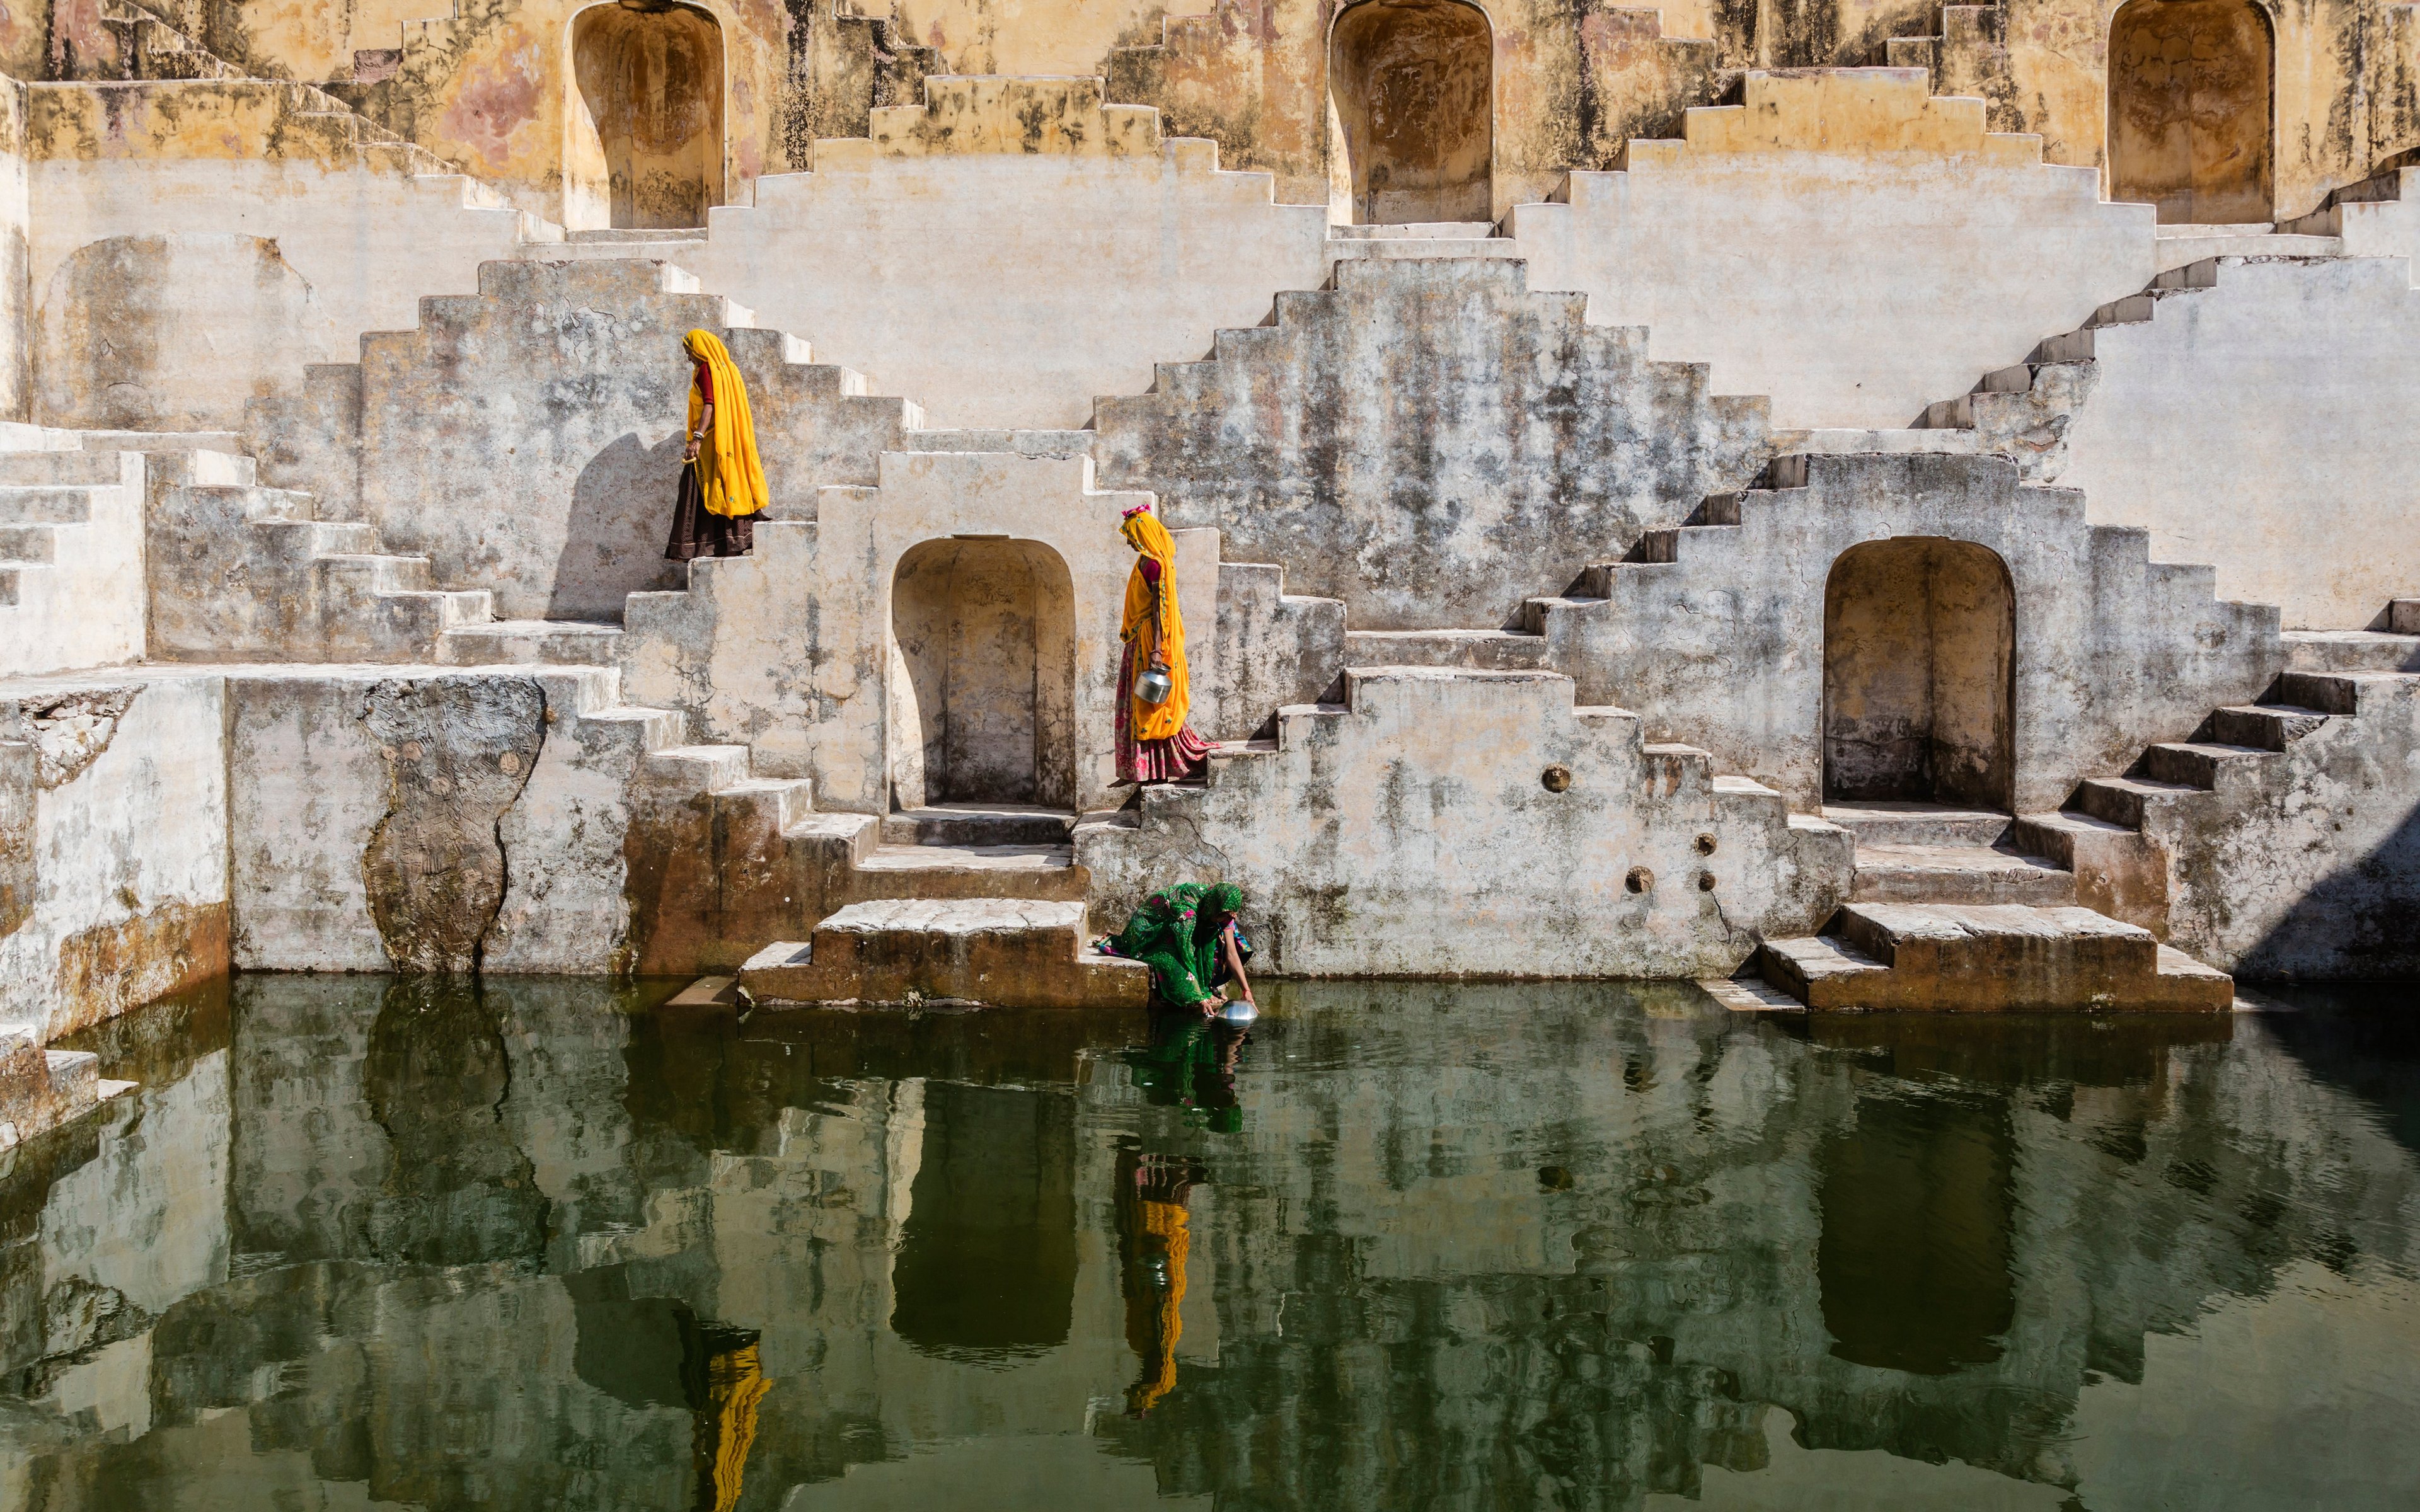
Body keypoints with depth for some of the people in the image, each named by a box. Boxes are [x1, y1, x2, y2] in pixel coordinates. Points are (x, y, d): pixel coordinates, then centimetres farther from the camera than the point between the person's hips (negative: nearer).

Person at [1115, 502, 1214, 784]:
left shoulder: (1152, 564, -15)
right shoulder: (1147, 561, 15)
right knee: (1137, 707, 10)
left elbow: (1159, 609, -21)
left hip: (1150, 642, -10)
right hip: (1140, 643, 10)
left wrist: (1156, 651, -26)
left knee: (1151, 707, -6)